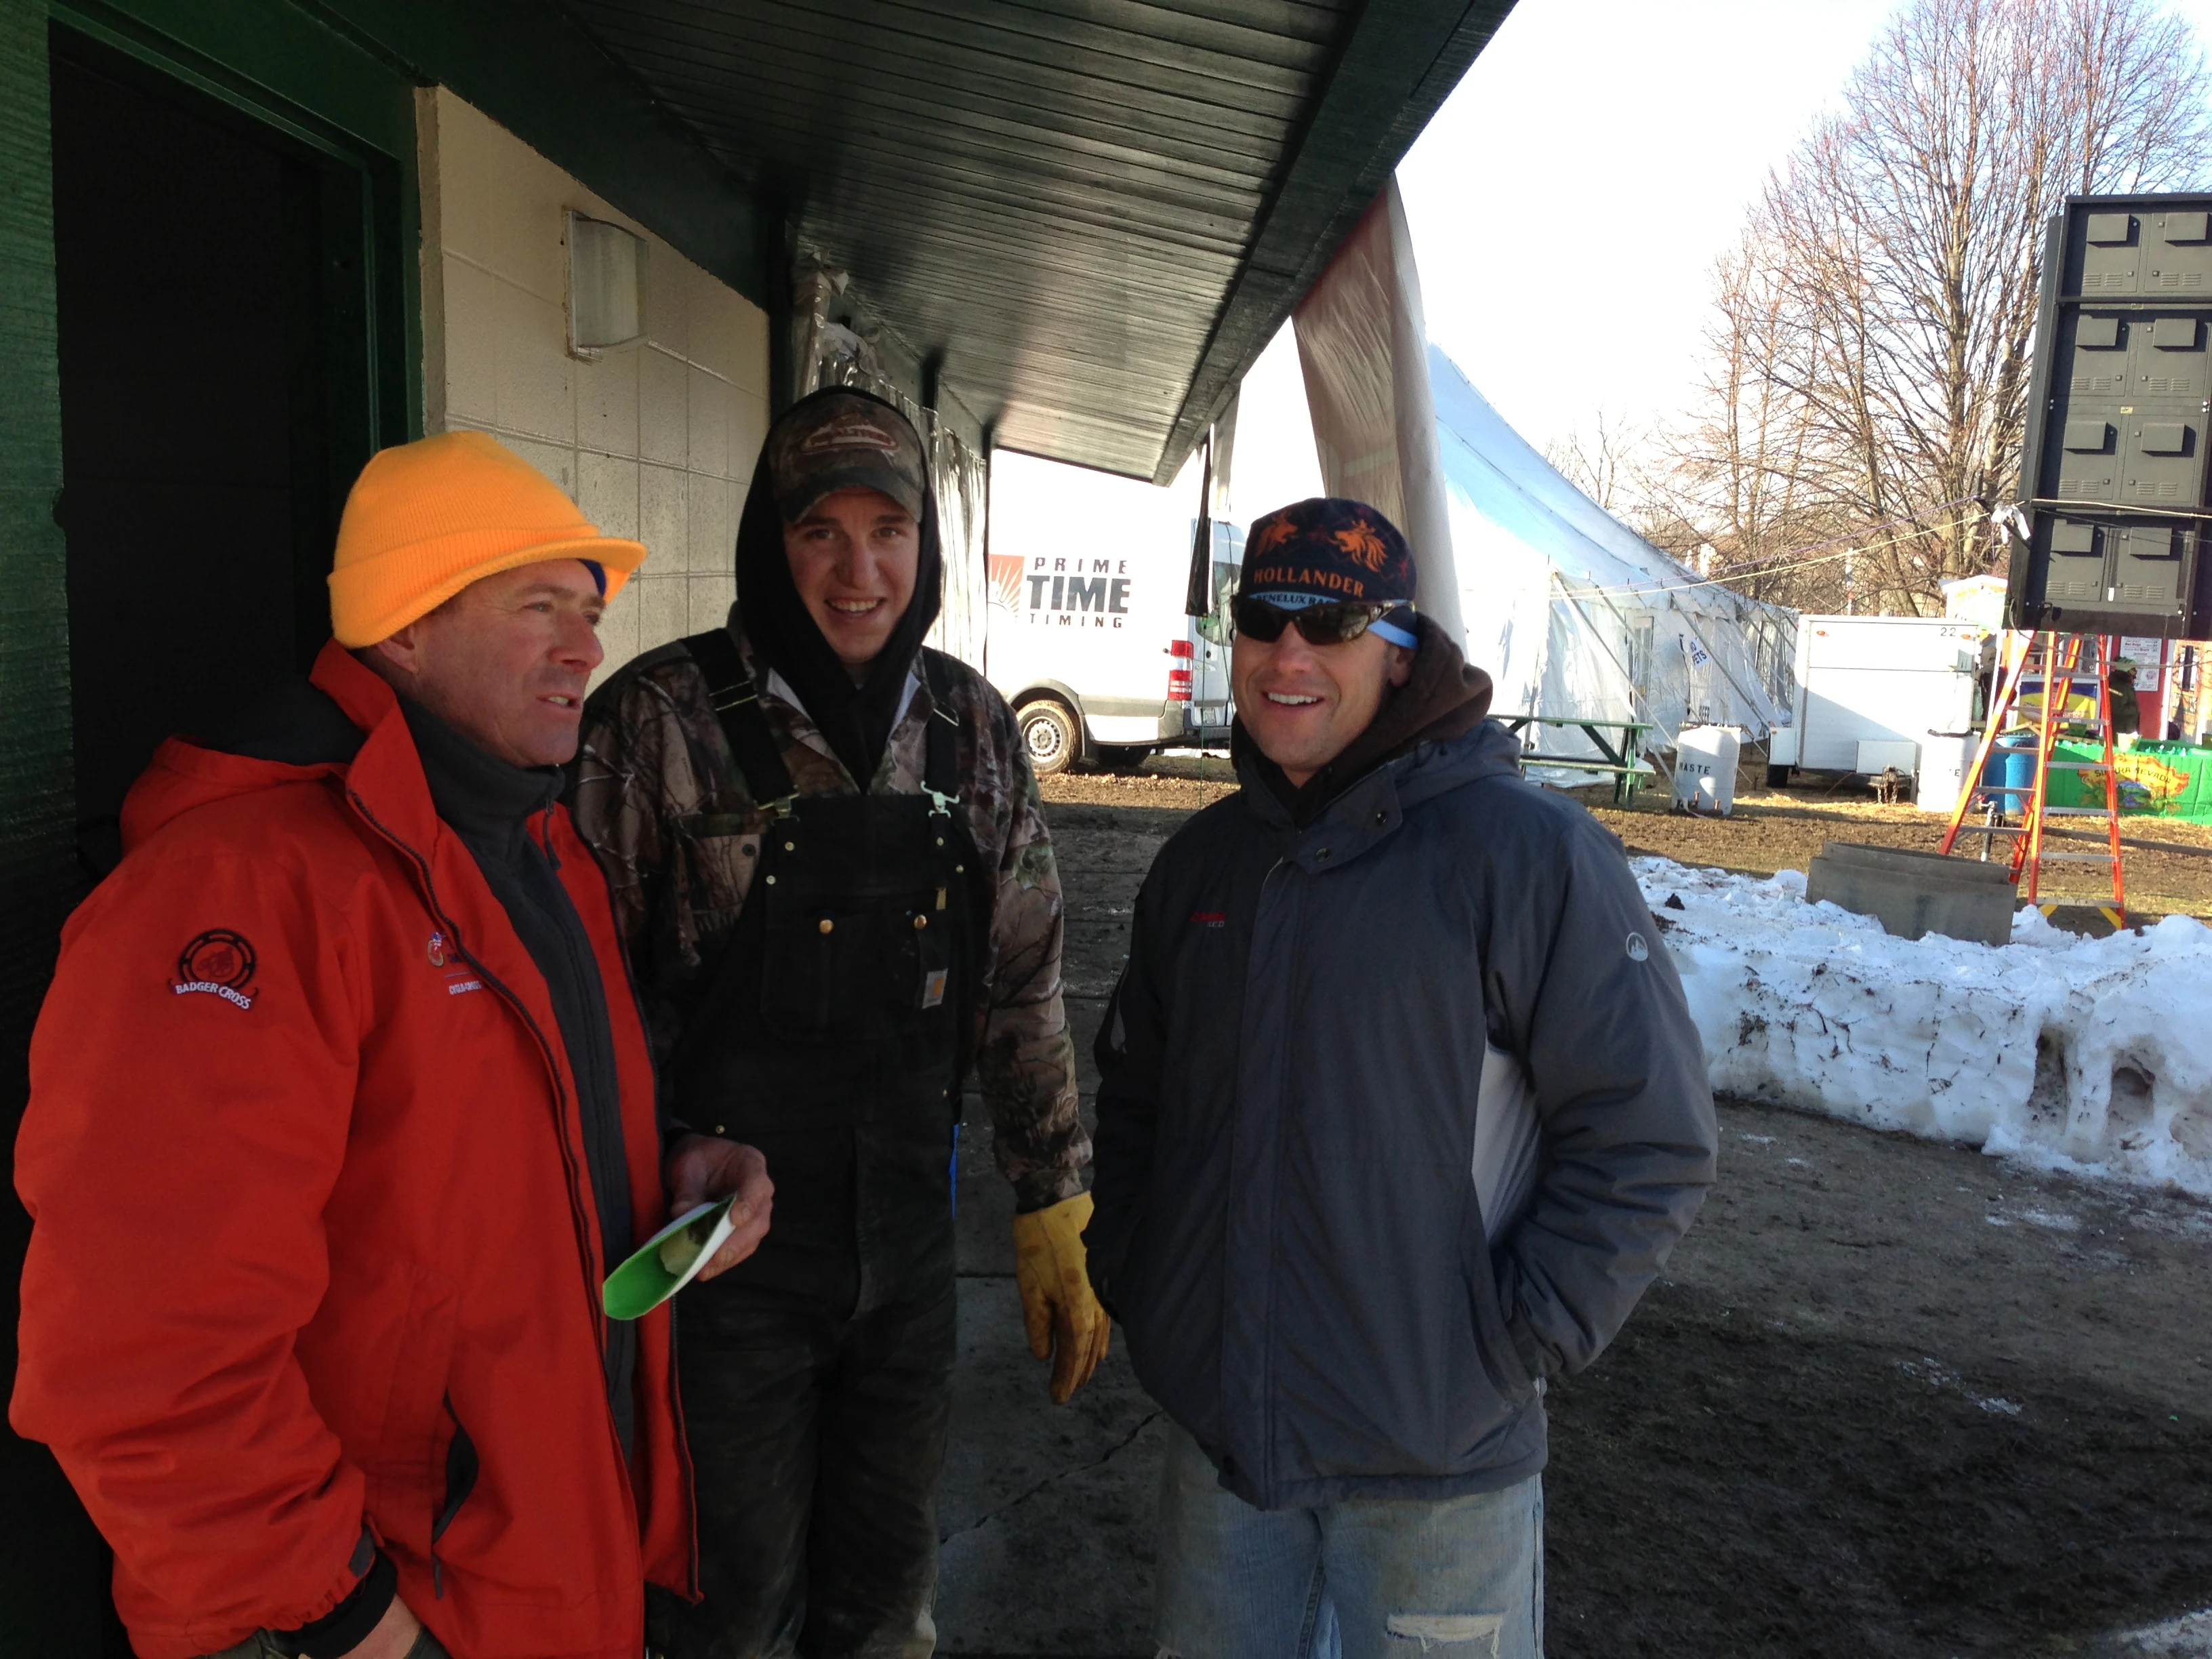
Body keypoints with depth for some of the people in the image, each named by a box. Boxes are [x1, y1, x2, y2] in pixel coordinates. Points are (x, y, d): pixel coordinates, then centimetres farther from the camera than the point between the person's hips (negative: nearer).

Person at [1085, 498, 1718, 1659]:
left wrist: (1508, 1347, -14)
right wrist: (1124, 1270, 8)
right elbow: (1133, 1093, 17)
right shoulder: (1200, 862, 5)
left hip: (1438, 1471, -5)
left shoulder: (1529, 853, -14)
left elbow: (1648, 1141, -13)